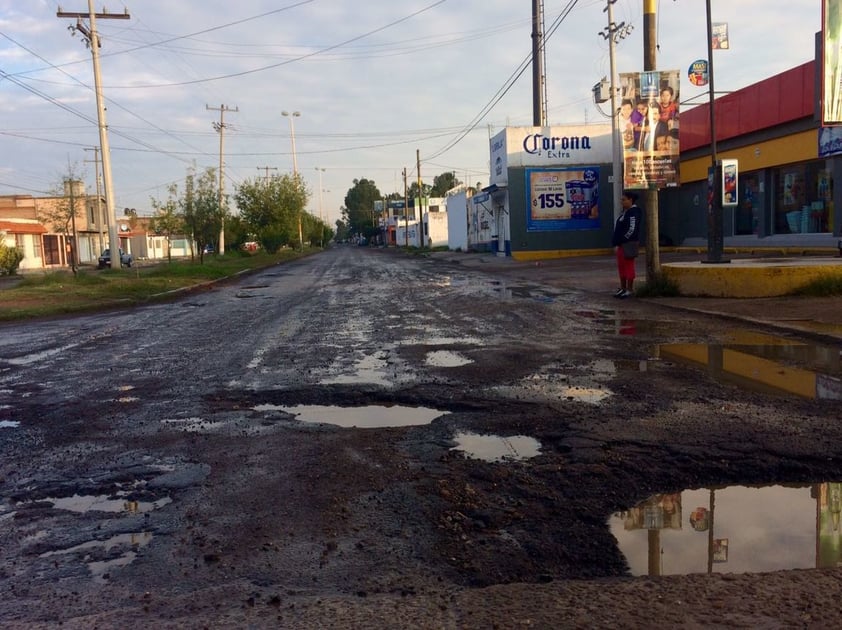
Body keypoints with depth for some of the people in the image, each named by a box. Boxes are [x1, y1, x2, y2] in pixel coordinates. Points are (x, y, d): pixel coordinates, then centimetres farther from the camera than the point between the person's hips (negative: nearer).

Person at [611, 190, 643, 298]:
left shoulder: (634, 212, -13)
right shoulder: (625, 211, 18)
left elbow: (632, 230, -21)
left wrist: (623, 241, -17)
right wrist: (616, 243, 14)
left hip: (628, 244, -10)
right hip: (622, 244, 10)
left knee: (628, 266, -5)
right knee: (621, 266, 14)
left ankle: (630, 290, 0)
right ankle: (623, 288, 22)